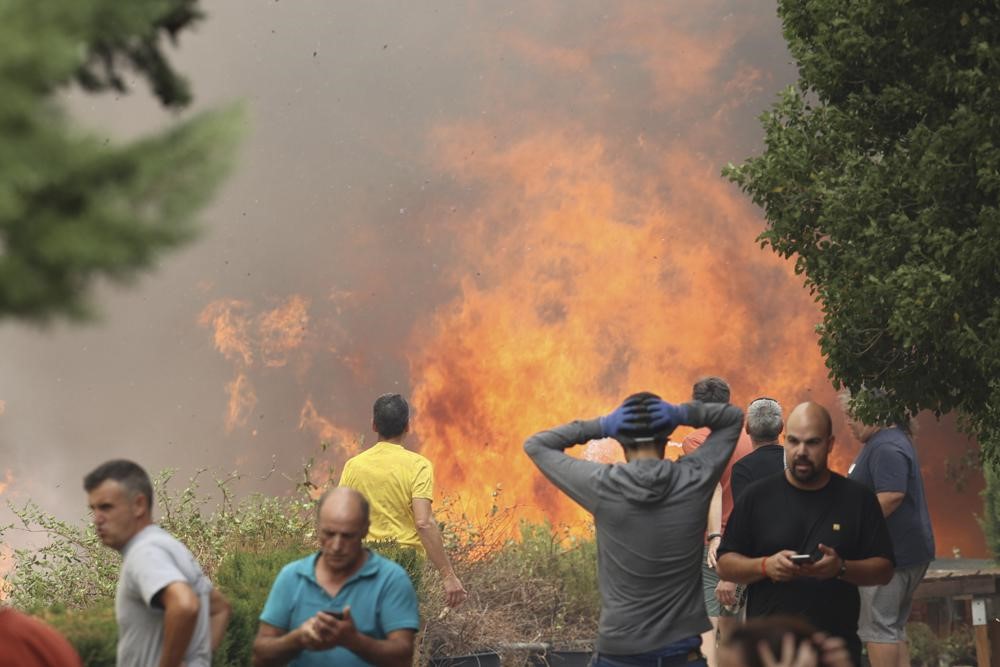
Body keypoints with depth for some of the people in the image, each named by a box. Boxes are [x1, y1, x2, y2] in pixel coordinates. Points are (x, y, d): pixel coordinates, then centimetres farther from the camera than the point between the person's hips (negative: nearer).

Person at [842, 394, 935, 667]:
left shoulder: (886, 447, -18)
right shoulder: (891, 440, 17)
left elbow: (891, 495, -29)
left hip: (890, 554, -11)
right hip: (903, 552, 11)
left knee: (878, 627, -7)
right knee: (894, 627, 14)